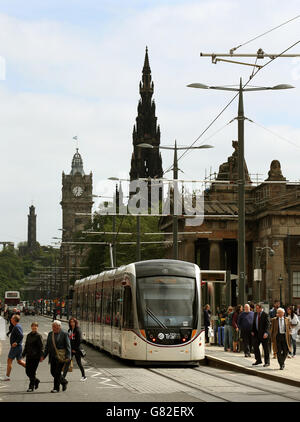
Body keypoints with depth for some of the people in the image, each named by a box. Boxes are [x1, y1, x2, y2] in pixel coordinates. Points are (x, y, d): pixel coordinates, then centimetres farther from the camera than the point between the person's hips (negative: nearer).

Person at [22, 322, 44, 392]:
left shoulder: (38, 336, -6)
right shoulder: (28, 335, 12)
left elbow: (41, 347, -10)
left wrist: (41, 356, -17)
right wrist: (23, 354, 16)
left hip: (35, 356, -6)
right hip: (29, 356, 6)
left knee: (32, 371, -6)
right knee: (27, 371, 6)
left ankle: (31, 387, 3)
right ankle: (36, 381, 30)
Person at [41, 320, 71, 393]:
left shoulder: (64, 334, -6)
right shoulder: (50, 334, 11)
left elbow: (68, 346, -8)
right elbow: (47, 346, 16)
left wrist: (68, 357, -16)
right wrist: (44, 356, 9)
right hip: (53, 357, 6)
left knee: (57, 372, -7)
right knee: (53, 372, 6)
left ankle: (56, 388, 4)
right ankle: (64, 382, 28)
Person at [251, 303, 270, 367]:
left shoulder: (265, 315, -12)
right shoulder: (255, 314, 9)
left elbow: (267, 324, -15)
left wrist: (266, 333, -25)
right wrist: (252, 331, 7)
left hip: (263, 334, -6)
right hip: (256, 333, 6)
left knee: (265, 348, 2)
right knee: (255, 346, 4)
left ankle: (267, 362, 9)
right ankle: (258, 360, 17)